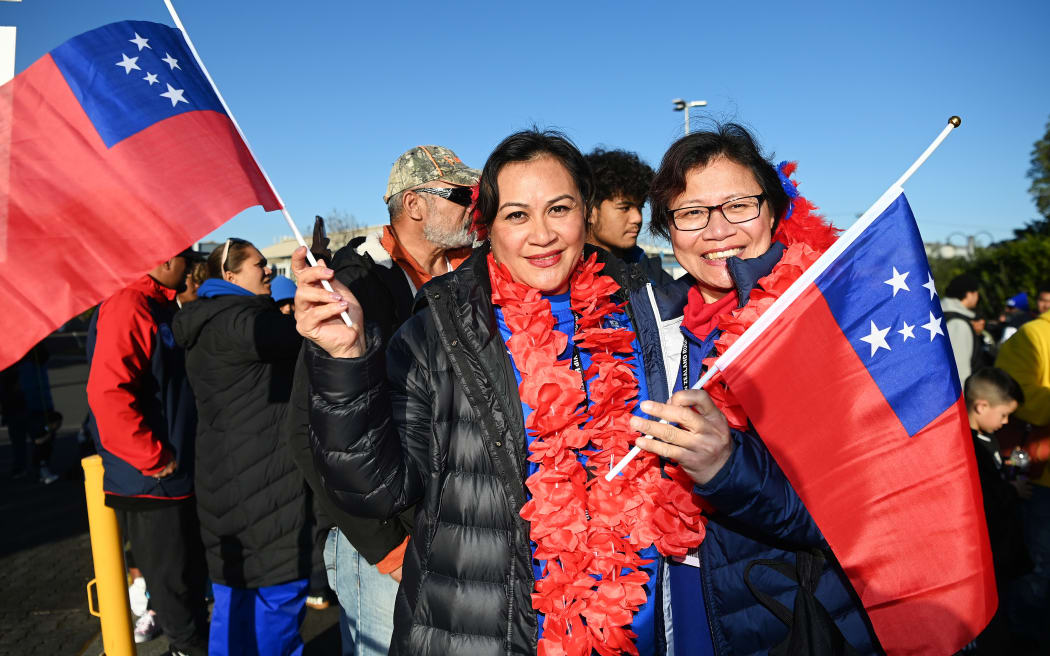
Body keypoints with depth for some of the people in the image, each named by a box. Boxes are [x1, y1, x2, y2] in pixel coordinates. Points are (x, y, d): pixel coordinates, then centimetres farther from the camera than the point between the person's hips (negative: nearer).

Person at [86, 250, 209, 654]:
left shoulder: (163, 308, 12)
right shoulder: (129, 307, -18)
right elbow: (107, 393, -27)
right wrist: (153, 458, -20)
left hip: (181, 475, 9)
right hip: (150, 483, -9)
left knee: (188, 571, 22)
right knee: (174, 581, 7)